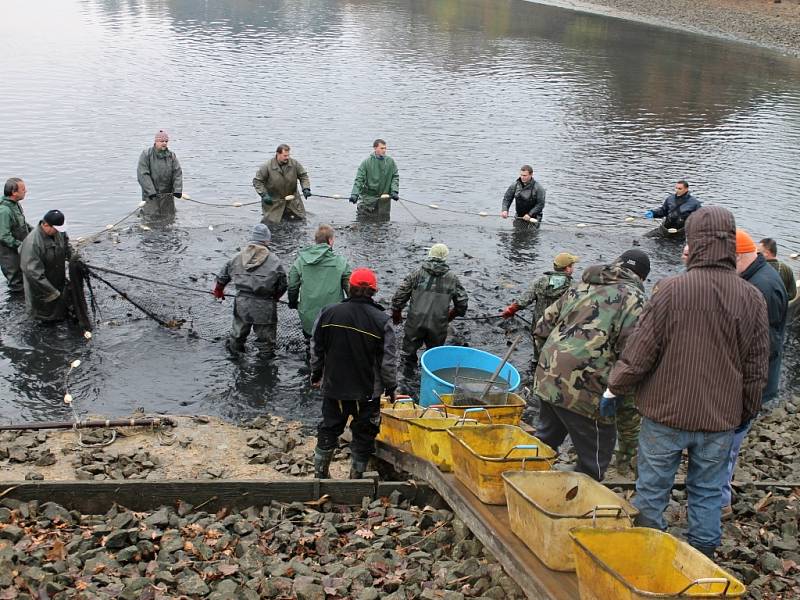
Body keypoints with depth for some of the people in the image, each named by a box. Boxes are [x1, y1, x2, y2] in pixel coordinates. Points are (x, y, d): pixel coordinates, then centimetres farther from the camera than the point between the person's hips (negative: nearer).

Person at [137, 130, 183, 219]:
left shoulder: (171, 155, 6)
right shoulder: (146, 154, -5)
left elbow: (177, 173, 1)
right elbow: (143, 175, -11)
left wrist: (177, 190, -13)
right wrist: (151, 191, -19)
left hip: (167, 194, 3)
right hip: (151, 195, -3)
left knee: (169, 217, 7)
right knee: (151, 218, -3)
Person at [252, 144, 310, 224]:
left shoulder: (294, 163, -10)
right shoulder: (267, 166, -16)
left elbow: (303, 176, 3)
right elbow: (257, 181, -8)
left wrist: (306, 189, -13)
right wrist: (263, 195, -18)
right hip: (274, 201, -3)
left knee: (300, 218, 8)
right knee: (271, 222, -6)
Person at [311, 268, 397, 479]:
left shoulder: (328, 313, -6)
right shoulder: (382, 320, -13)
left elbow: (316, 349, 4)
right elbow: (388, 360, -10)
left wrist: (316, 375, 18)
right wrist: (391, 387, 3)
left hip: (333, 388, 3)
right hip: (368, 391, -3)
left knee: (329, 430, 19)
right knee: (363, 435, 12)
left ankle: (320, 473, 29)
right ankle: (356, 476, 19)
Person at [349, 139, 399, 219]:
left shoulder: (390, 161, 2)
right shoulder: (367, 162, -7)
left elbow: (395, 177, 6)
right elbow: (359, 179, -8)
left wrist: (394, 191, -9)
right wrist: (354, 194, -20)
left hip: (384, 199, 3)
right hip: (368, 197, -2)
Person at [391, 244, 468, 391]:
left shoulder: (417, 274, 0)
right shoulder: (452, 278, 3)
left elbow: (399, 296, 0)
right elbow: (462, 302, 8)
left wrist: (396, 314, 17)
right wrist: (451, 315, 26)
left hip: (415, 323, 0)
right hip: (438, 325, 0)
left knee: (409, 351, 15)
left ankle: (407, 380, 15)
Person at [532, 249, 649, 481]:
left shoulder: (580, 287, 18)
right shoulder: (633, 298, -3)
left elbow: (542, 328, 19)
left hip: (546, 378, 8)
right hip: (584, 390, -7)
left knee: (545, 439, 27)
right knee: (593, 462, 7)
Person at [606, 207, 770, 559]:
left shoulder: (671, 290, -16)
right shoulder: (752, 299, -4)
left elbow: (640, 352, -12)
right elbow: (756, 370, 2)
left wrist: (616, 386, 5)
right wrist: (745, 414, 16)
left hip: (666, 414, -3)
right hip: (720, 421, 3)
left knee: (652, 489, 13)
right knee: (707, 492, 17)